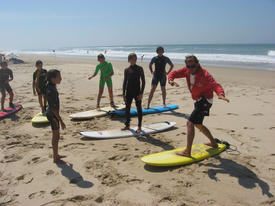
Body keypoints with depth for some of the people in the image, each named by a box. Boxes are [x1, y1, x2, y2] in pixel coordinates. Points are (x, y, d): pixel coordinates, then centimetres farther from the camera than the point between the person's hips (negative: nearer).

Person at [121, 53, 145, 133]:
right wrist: (123, 94, 6)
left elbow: (143, 81, -5)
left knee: (139, 109, 3)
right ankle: (127, 125, 23)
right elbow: (125, 82, 10)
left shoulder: (139, 69, -3)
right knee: (127, 109, 9)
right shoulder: (126, 70, 6)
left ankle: (139, 127, 13)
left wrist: (141, 93, -12)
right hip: (129, 92, 4)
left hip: (137, 92, -4)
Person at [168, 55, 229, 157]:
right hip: (199, 101, 9)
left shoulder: (204, 75, -24)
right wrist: (171, 80, -29)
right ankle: (213, 143, 41)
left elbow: (216, 85, -32)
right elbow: (173, 73, -5)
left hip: (205, 101, -9)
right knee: (198, 124, 23)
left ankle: (187, 151, -14)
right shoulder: (187, 70, -5)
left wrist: (221, 94, -54)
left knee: (190, 123, -17)